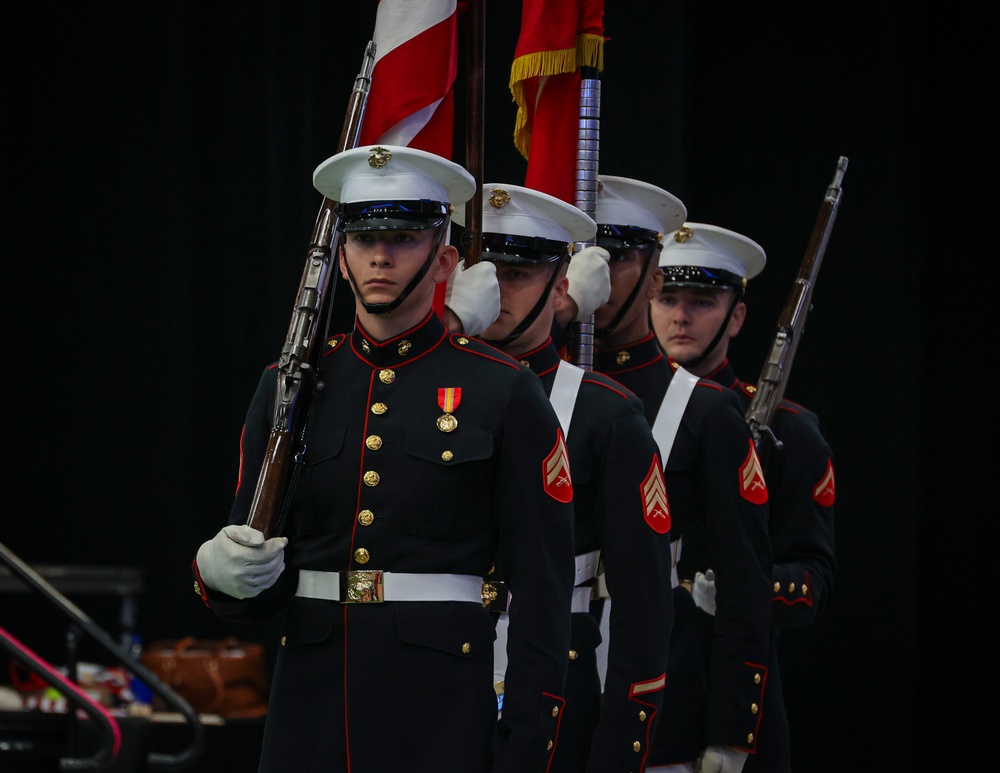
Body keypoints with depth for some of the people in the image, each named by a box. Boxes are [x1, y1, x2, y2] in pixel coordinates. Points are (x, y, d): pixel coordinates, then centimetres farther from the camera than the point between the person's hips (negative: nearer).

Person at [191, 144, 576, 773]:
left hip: (445, 720, -3)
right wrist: (223, 572, -13)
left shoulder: (505, 394, -1)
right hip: (312, 707, 3)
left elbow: (544, 590, -3)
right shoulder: (291, 386, 10)